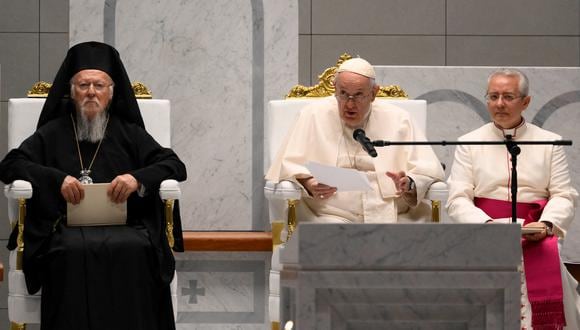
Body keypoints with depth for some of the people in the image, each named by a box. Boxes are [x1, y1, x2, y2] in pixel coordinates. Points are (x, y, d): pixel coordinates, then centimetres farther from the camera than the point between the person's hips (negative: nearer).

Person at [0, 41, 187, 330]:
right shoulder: (52, 133, 21)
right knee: (73, 252, -36)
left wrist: (138, 178, -8)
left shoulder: (129, 133, 22)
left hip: (123, 225, 1)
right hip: (66, 227, -1)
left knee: (134, 252, -34)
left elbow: (175, 166, 14)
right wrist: (57, 179, -7)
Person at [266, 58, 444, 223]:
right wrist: (308, 184, -16)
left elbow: (429, 170, 8)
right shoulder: (313, 116, 9)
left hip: (389, 215, 1)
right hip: (333, 216, -1)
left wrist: (409, 185, -14)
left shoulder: (398, 120, 12)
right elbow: (289, 166, 5)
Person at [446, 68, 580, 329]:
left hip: (535, 233, 0)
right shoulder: (469, 144, 12)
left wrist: (546, 224, -12)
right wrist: (487, 224, -15)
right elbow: (457, 200, 3)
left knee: (546, 262, -30)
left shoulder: (549, 142, 13)